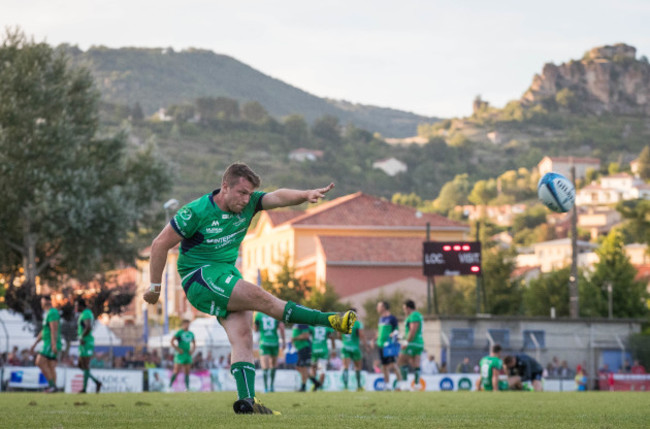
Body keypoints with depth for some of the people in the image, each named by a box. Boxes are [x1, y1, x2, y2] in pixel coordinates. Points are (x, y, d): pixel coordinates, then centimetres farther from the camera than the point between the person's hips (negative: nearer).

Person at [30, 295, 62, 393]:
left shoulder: (52, 313, -13)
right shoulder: (47, 314, 21)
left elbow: (54, 330, -22)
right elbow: (43, 331, 26)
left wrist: (54, 345, -29)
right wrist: (35, 343, 25)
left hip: (51, 344, -10)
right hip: (48, 344, 10)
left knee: (39, 362, -15)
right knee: (51, 367, 6)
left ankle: (52, 384, -15)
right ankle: (53, 387, 2)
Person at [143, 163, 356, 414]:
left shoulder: (248, 204, 0)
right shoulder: (196, 212, -16)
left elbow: (278, 197, -15)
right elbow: (160, 244, -10)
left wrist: (306, 195, -37)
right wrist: (154, 286, -5)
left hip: (228, 274, 7)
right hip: (199, 277, -7)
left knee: (243, 336, -11)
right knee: (260, 297, -21)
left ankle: (246, 400, -20)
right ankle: (329, 320, -21)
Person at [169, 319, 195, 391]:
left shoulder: (191, 334, 13)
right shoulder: (179, 332, -5)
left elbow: (194, 343, 26)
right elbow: (172, 341, -9)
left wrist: (192, 350, 8)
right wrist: (177, 349, -14)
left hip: (188, 355, 6)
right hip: (180, 355, -6)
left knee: (187, 372, 6)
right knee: (176, 372, -9)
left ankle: (187, 388, 9)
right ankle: (170, 387, -2)